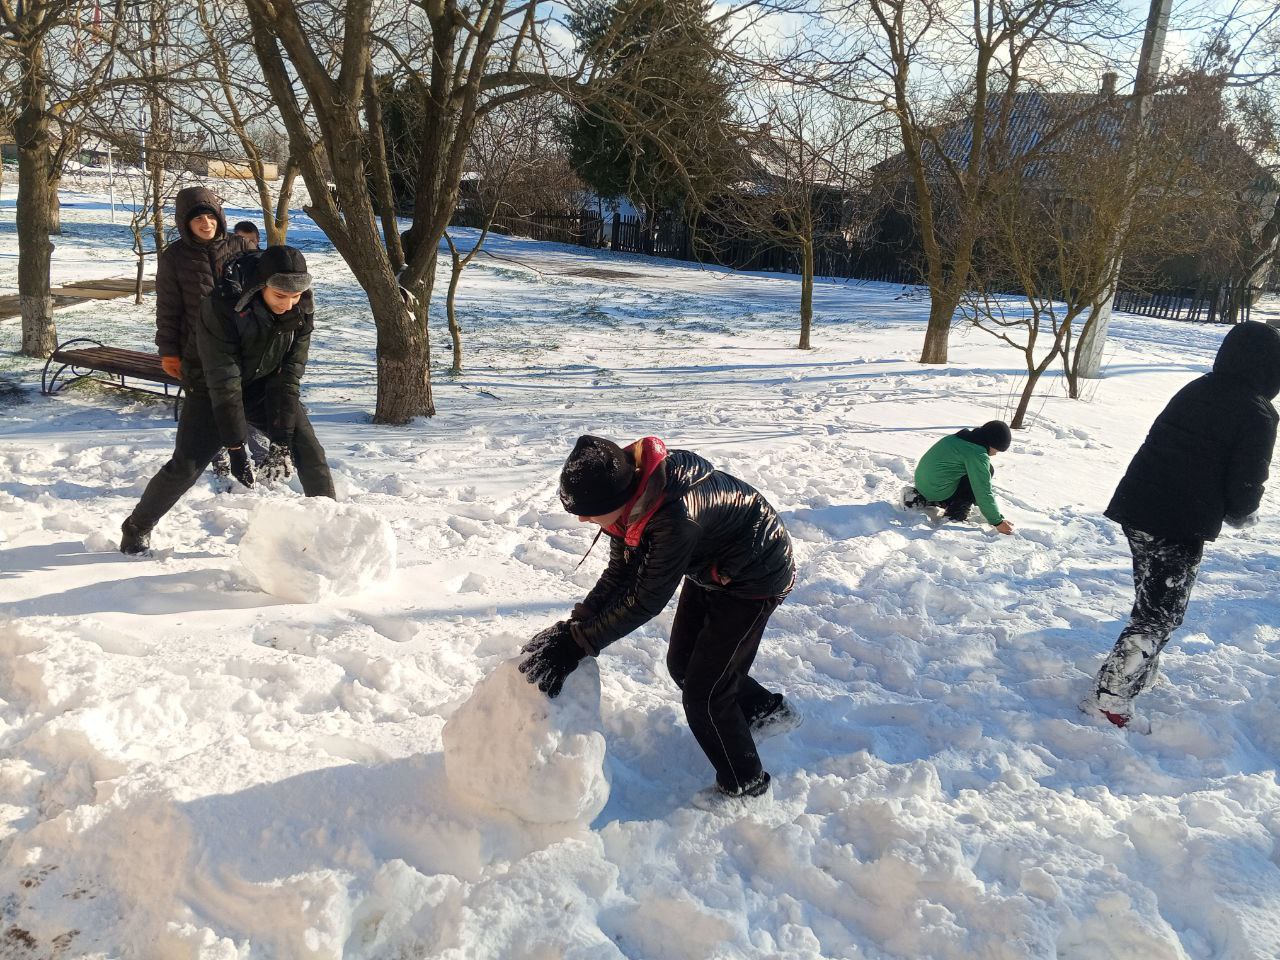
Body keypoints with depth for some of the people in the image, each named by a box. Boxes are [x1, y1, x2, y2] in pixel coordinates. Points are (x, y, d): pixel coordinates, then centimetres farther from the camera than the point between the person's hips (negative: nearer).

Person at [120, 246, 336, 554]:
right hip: (213, 390, -3)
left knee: (310, 454, -10)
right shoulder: (222, 307, -31)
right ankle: (136, 530, 14)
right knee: (186, 465, -10)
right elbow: (223, 381, -30)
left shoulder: (302, 312, -19)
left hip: (266, 387, 3)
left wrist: (281, 441, -23)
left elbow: (288, 377, -18)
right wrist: (235, 447, -31)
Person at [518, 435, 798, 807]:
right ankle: (767, 710, 40)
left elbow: (645, 600, -33)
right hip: (709, 569, 9)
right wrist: (574, 624, -16)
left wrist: (577, 644, -28)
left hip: (755, 578, -8)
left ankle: (744, 784, 22)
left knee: (703, 692, -2)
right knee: (682, 664, 18)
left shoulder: (676, 515, -42)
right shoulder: (629, 489, -16)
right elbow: (621, 573, -7)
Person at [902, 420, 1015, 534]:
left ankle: (921, 500, 15)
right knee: (988, 471, -3)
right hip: (939, 494, -9)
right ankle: (954, 516, -7)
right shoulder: (978, 454, -17)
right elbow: (983, 492, -16)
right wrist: (997, 522, -8)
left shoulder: (962, 437, 11)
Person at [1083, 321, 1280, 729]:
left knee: (1153, 600, 24)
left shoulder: (1194, 390, 11)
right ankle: (1110, 697, 0)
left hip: (1135, 510, 8)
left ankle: (1140, 672, 36)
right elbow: (1246, 485, -11)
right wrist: (1240, 515, 12)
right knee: (1160, 614, 1)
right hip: (1181, 528, -7)